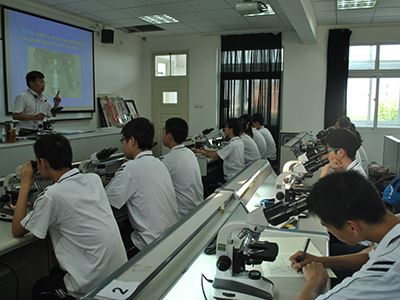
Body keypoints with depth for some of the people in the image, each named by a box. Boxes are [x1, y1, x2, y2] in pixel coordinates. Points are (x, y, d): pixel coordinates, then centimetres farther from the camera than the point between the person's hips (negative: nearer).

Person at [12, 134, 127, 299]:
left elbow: (17, 231, -3)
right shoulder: (94, 179, -1)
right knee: (56, 273, 30)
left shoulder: (52, 196, -20)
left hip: (95, 284, -6)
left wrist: (25, 185, 0)